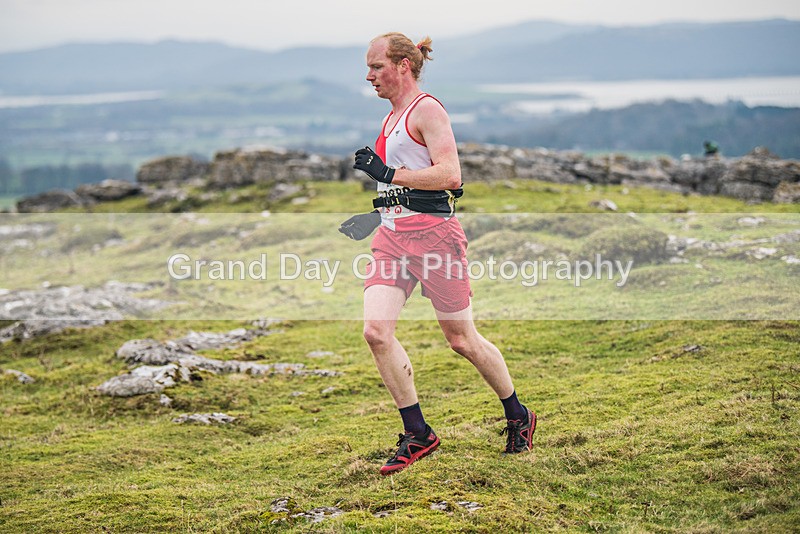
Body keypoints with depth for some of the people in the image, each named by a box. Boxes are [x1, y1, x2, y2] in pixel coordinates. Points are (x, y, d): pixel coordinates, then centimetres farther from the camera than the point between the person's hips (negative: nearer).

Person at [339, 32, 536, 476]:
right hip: (393, 235, 8)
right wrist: (381, 208, 24)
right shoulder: (391, 118, 19)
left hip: (433, 232, -8)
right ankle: (418, 434, 0)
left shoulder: (427, 108, -8)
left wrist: (388, 174, -18)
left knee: (462, 340, 3)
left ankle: (518, 417, 25)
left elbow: (450, 175, -20)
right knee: (376, 331, -11)